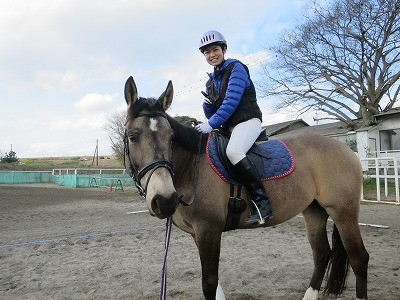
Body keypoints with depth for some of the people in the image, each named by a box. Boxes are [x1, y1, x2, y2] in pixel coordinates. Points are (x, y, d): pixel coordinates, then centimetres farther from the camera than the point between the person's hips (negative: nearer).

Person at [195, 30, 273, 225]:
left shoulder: (236, 67, -2)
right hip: (227, 127, 9)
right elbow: (211, 114, 18)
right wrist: (207, 106, -4)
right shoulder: (211, 81, 19)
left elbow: (232, 100, -16)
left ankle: (261, 203, -33)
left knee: (233, 151, -35)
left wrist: (211, 124, -22)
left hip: (247, 121, -8)